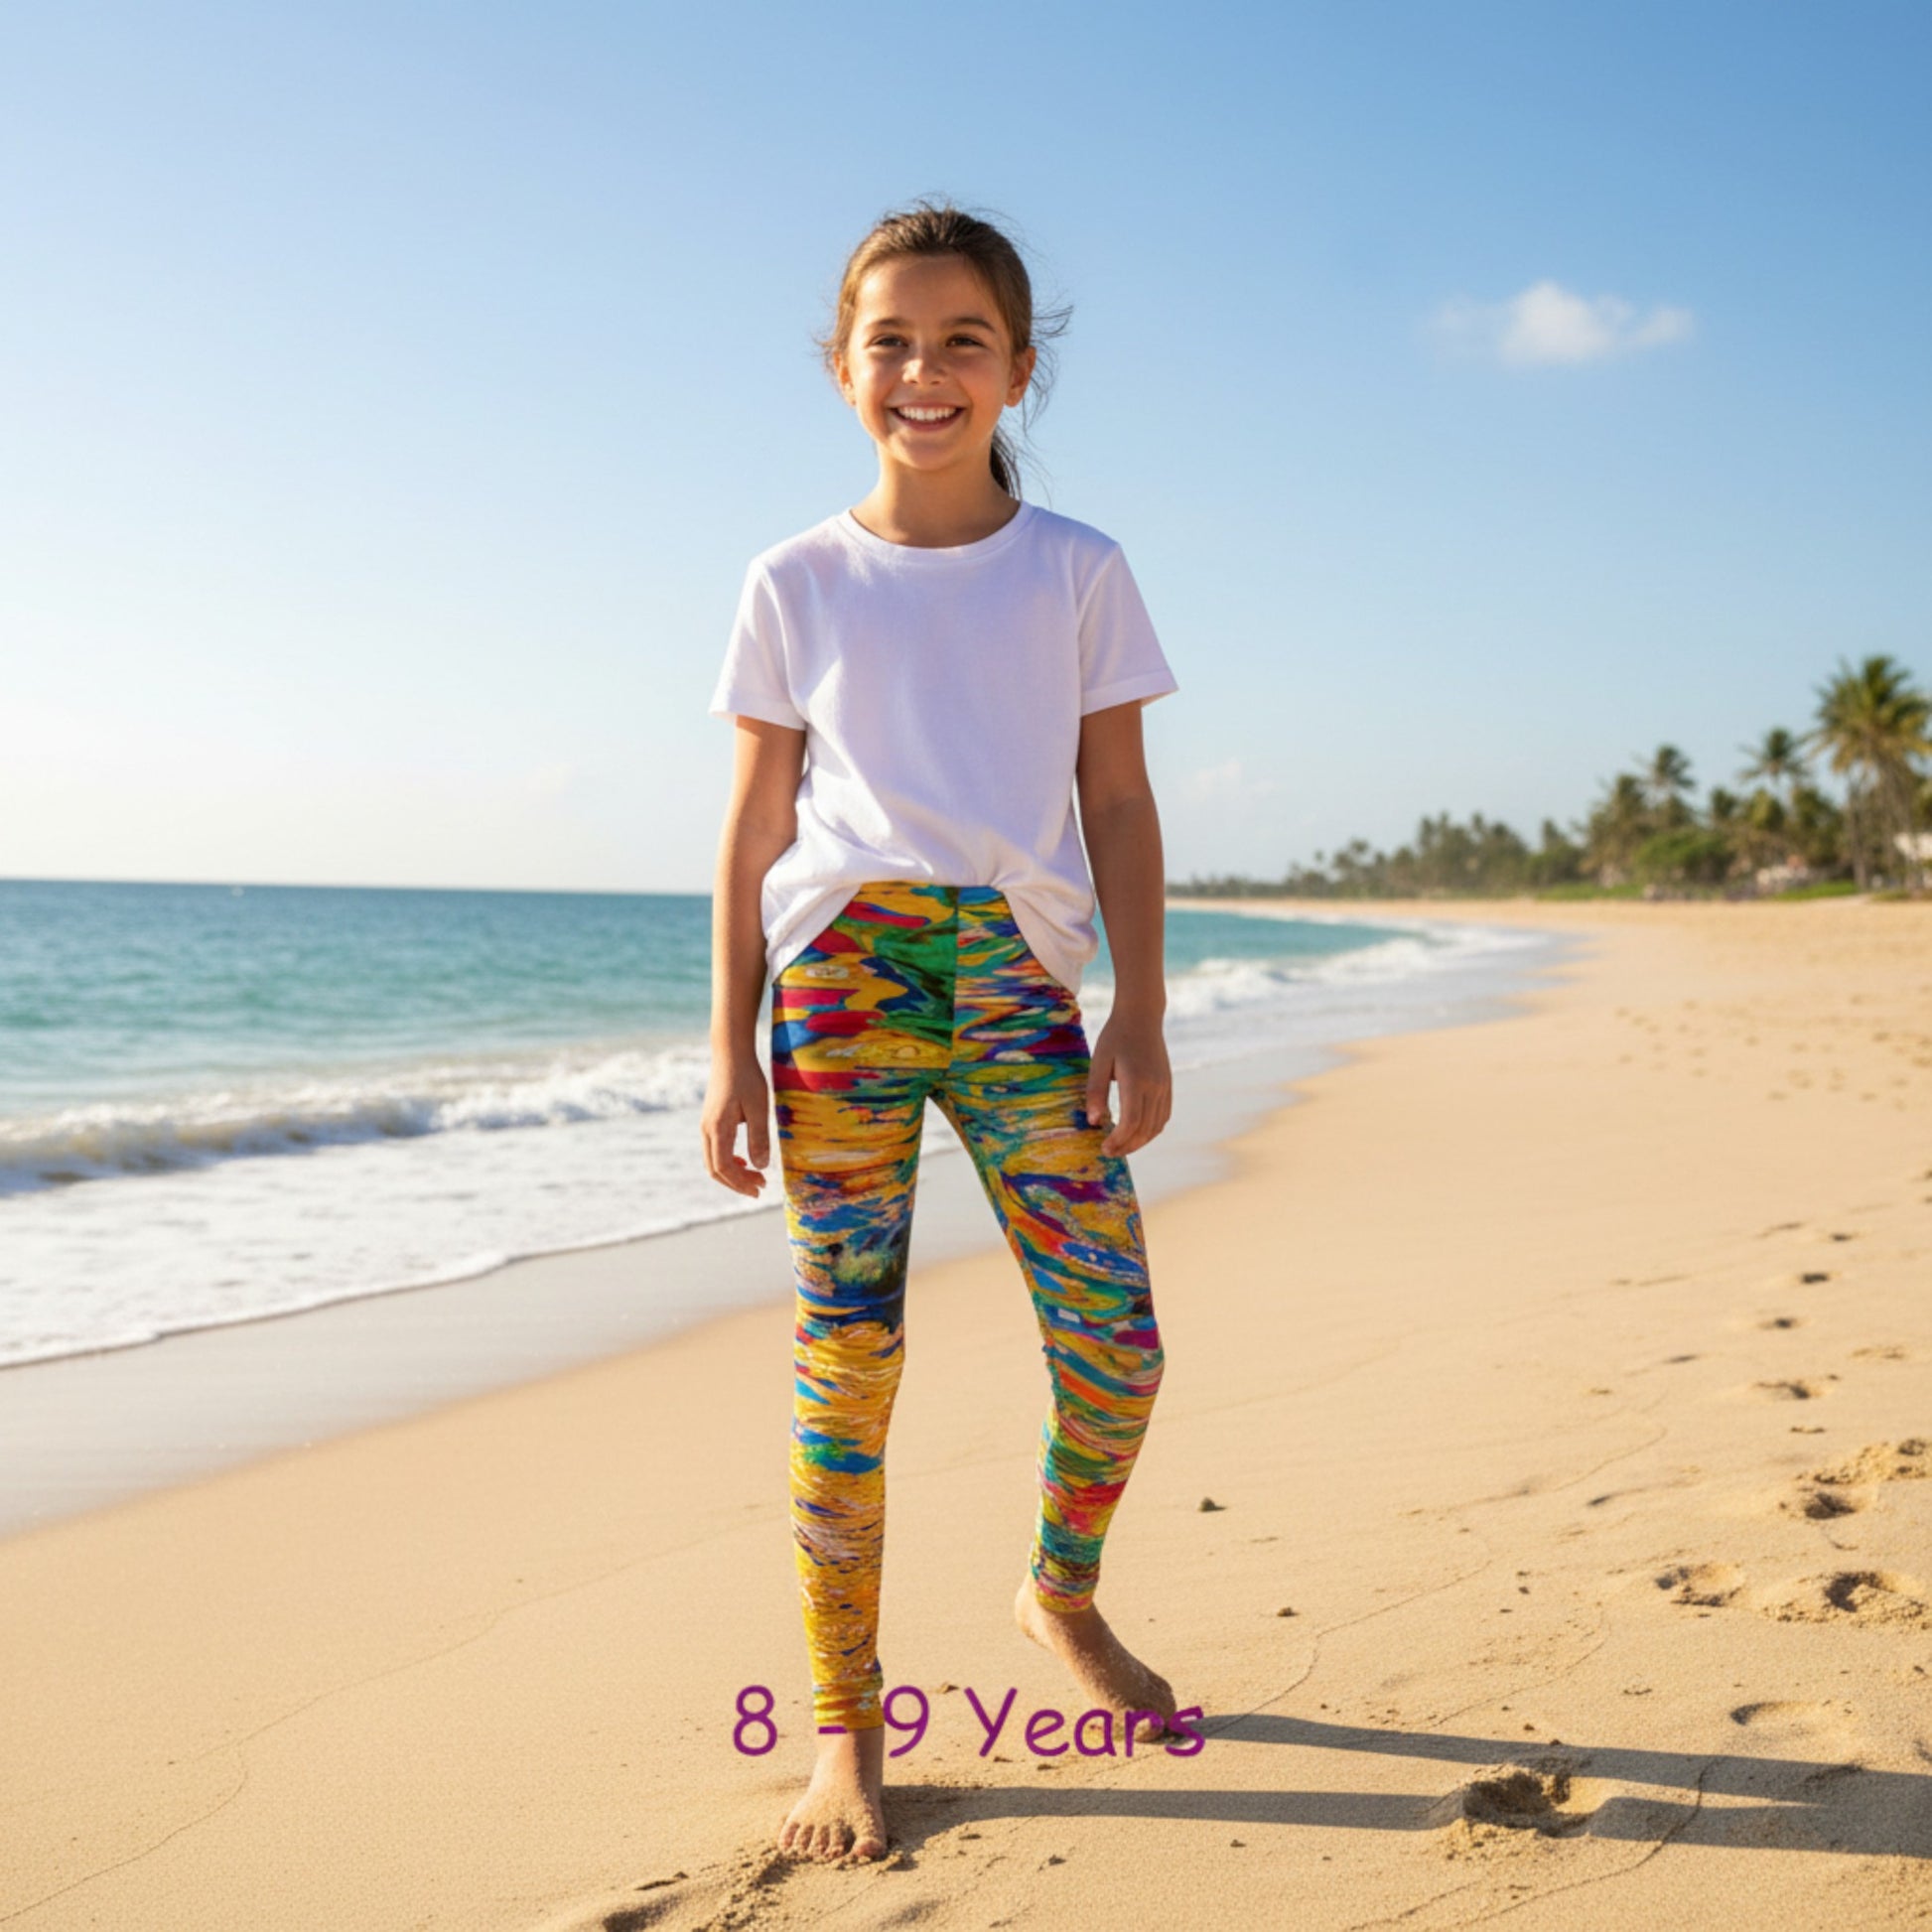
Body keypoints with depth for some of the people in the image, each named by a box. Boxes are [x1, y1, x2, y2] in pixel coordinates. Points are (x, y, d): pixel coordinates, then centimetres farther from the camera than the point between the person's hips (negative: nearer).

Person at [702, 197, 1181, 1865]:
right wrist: (733, 1049, 3)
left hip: (1017, 976, 1)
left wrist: (1142, 1019, 1)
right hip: (839, 972, -1)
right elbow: (758, 822, 8)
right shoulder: (798, 583, 9)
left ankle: (1063, 1596, 29)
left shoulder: (1077, 571, 10)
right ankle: (846, 1723, 11)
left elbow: (1119, 805, 8)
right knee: (845, 1355, -2)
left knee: (1115, 1340, -2)